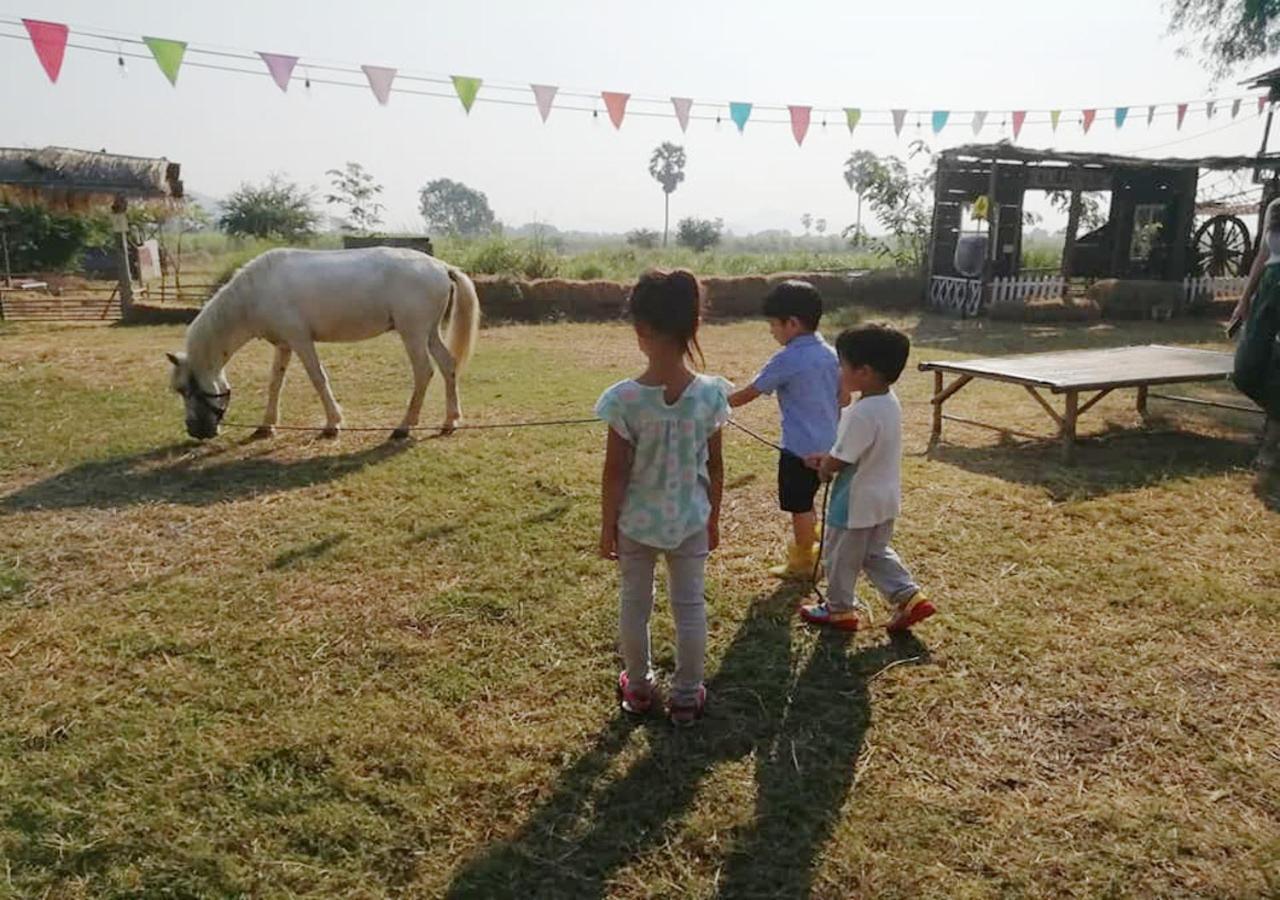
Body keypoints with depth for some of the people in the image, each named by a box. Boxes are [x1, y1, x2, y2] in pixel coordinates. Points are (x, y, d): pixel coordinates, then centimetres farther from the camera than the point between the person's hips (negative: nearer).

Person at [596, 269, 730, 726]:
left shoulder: (624, 398, -21)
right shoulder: (710, 393, -14)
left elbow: (616, 473, -13)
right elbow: (714, 466, -4)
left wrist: (607, 526, 0)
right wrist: (713, 518, 11)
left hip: (636, 522, -1)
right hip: (690, 521, 1)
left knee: (635, 605, 19)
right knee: (690, 607, 17)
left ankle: (639, 687, 37)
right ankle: (687, 696, 30)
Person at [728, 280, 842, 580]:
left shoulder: (787, 359, -17)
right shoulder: (829, 354, 4)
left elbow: (748, 393, -11)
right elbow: (842, 397, 11)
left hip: (800, 448, -7)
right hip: (826, 445, 8)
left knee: (800, 507, 7)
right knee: (805, 502, 22)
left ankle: (803, 563, 20)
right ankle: (803, 549, 34)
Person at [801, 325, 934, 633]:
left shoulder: (862, 413, -31)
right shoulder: (889, 402, -1)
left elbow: (839, 460, -23)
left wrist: (823, 467, -1)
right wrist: (827, 458, 7)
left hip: (856, 502, -9)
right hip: (883, 498, 9)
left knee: (842, 557, 13)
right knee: (876, 552, 25)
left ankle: (840, 610, 30)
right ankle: (910, 598, 21)